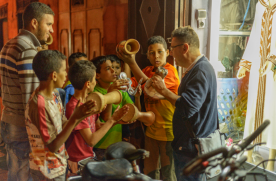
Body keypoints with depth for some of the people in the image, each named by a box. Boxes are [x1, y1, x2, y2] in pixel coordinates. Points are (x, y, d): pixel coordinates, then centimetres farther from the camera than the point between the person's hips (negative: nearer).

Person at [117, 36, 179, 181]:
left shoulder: (170, 71, -14)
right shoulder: (148, 70, 6)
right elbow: (131, 83, -5)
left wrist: (131, 63, -29)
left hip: (167, 130, -6)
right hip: (151, 129, 7)